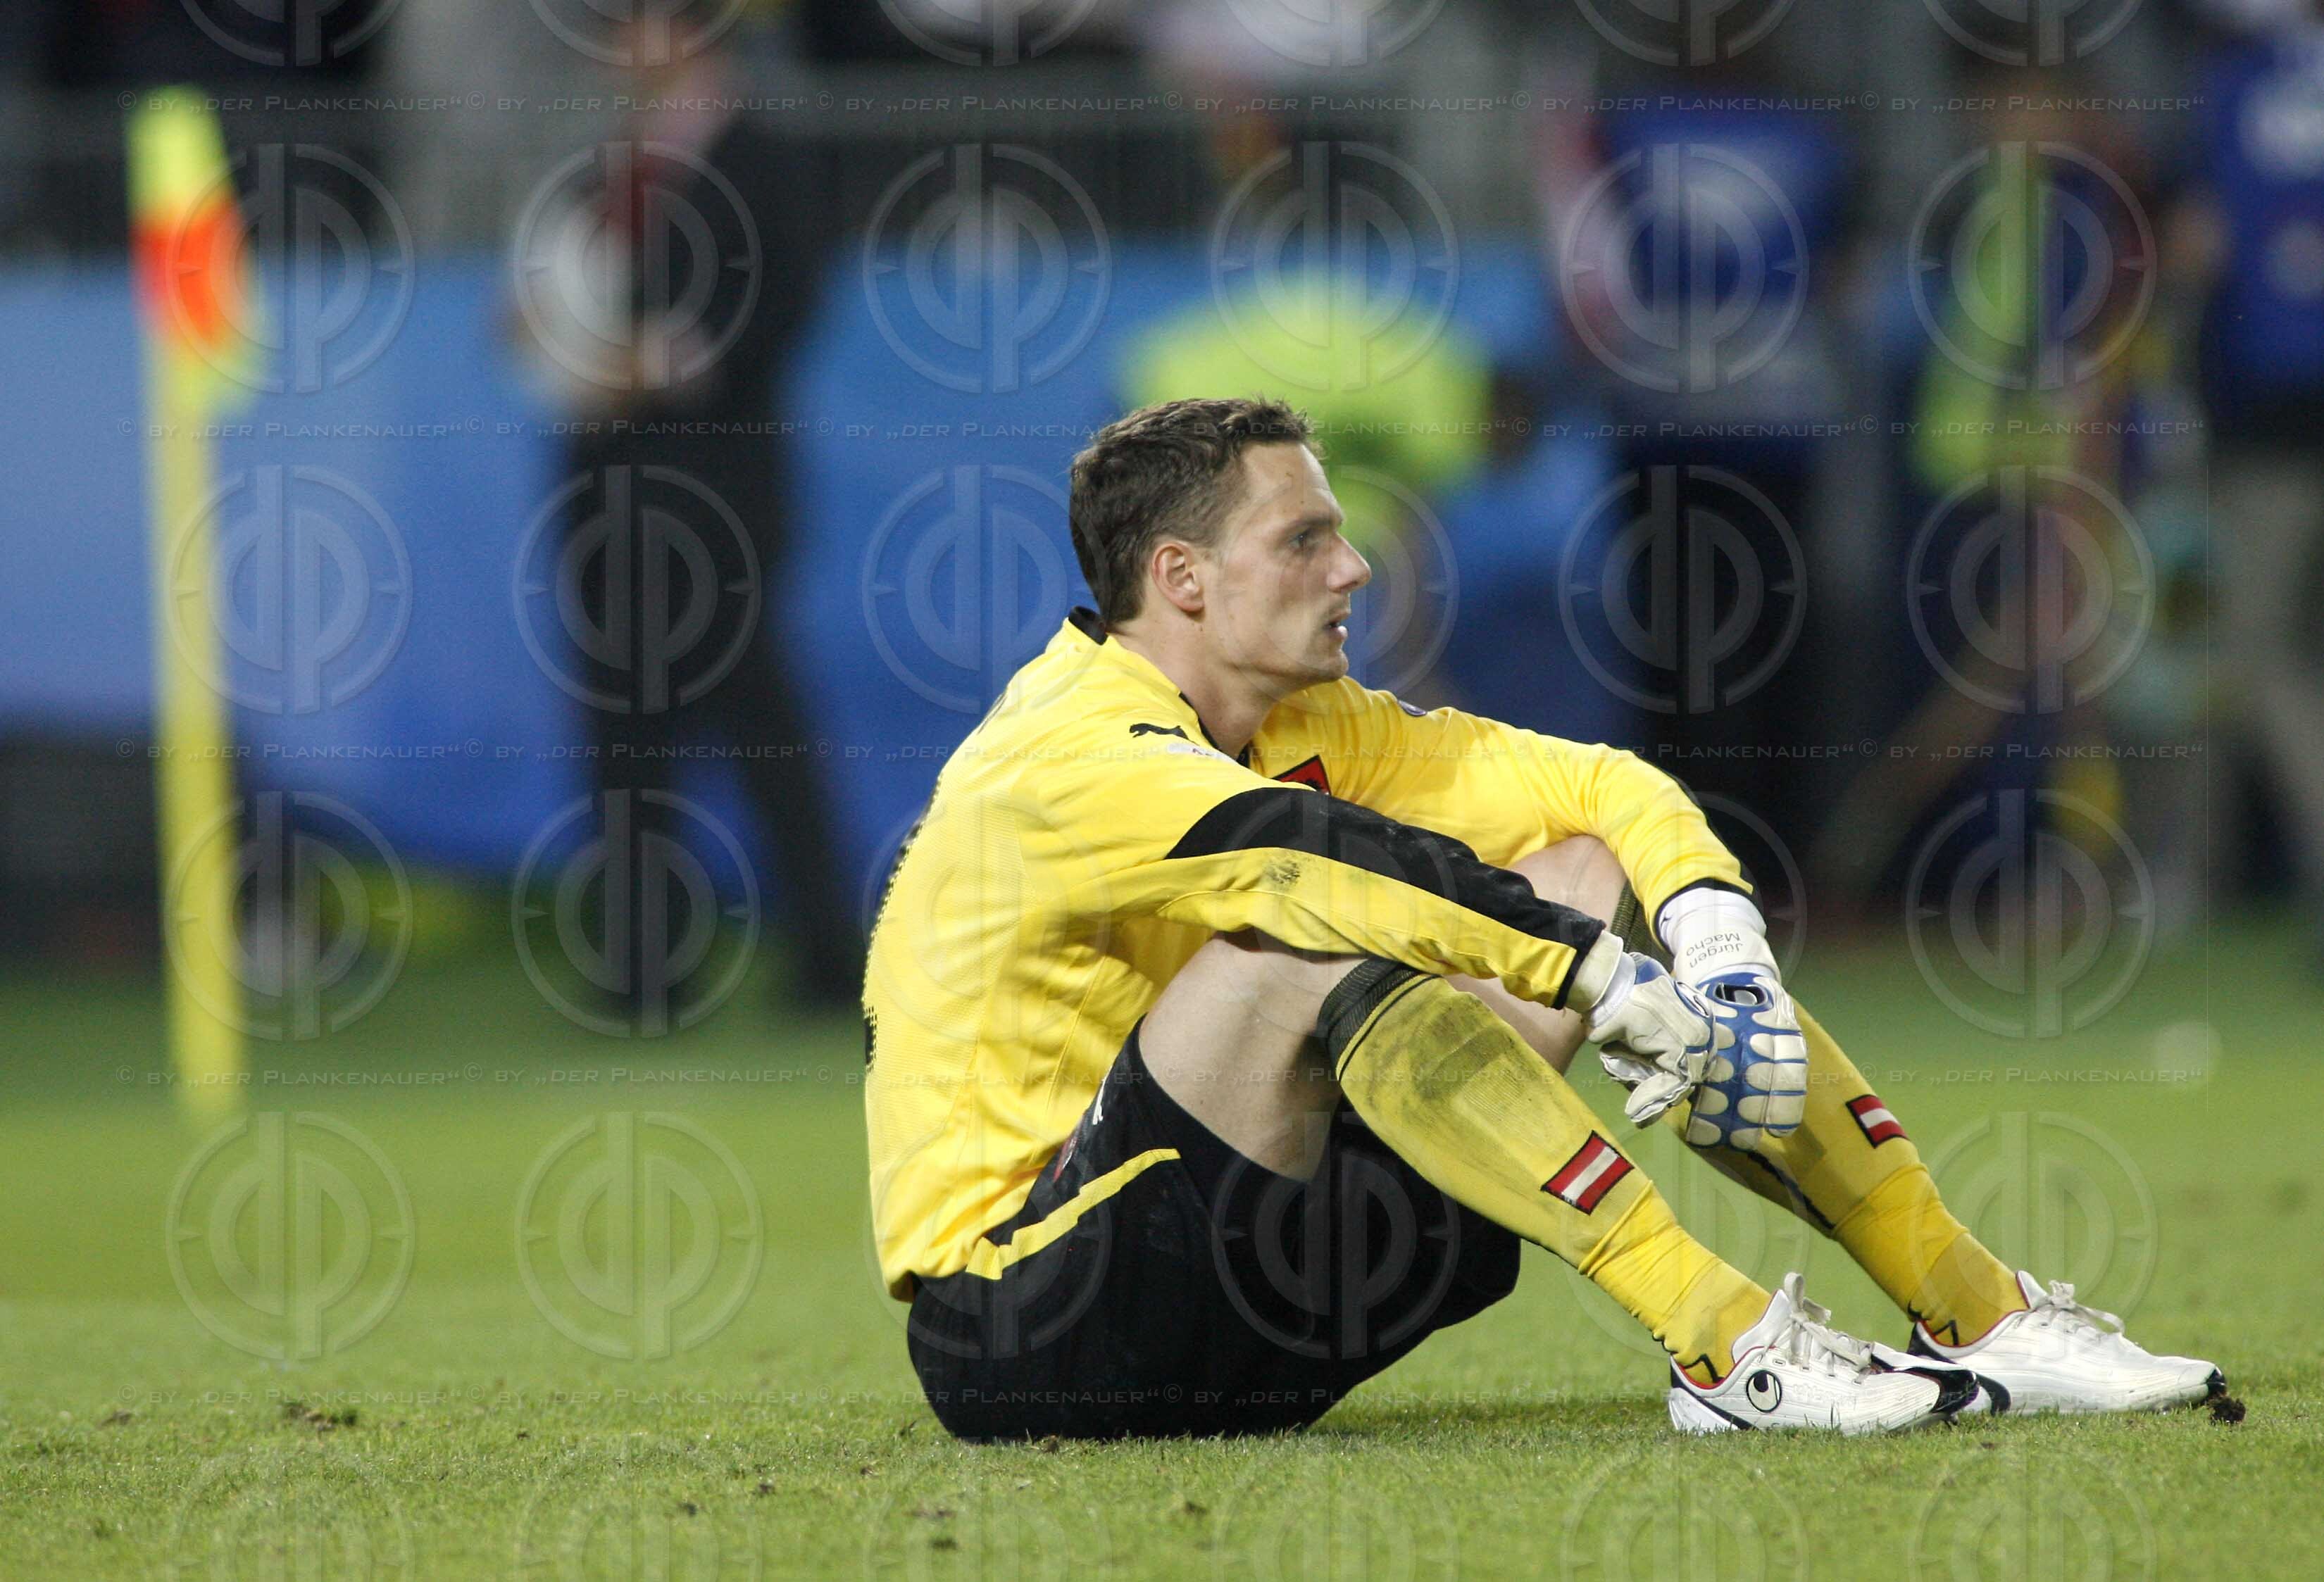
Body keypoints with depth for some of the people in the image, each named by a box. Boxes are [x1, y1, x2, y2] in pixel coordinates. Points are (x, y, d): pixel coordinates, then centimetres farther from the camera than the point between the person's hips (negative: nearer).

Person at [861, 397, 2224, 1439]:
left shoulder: (1299, 729, 9)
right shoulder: (1065, 760, -17)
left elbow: (1587, 784, 5)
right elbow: (1328, 862, -33)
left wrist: (1723, 949, -14)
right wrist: (1612, 988, -35)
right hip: (1017, 1329, -8)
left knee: (1583, 877, 1)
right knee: (1302, 957, -33)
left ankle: (1992, 1320, -2)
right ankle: (1732, 1353, -34)